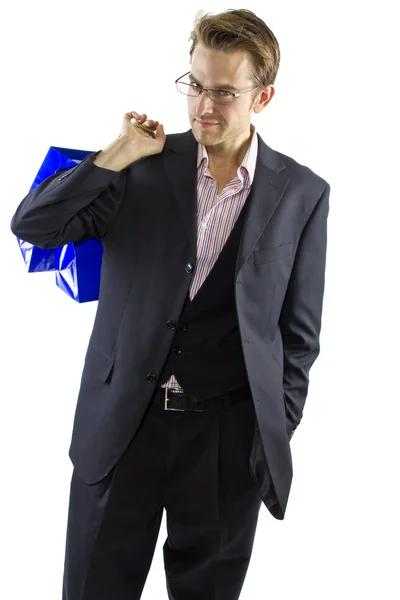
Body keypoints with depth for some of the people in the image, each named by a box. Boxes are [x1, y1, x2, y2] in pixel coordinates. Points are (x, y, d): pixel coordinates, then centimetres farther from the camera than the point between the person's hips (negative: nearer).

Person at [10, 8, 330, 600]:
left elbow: (299, 330, 3)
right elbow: (32, 225, -6)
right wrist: (119, 155, -13)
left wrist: (277, 434, 0)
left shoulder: (301, 194, -2)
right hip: (123, 424, 1)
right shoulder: (145, 167, -1)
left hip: (228, 435, 0)